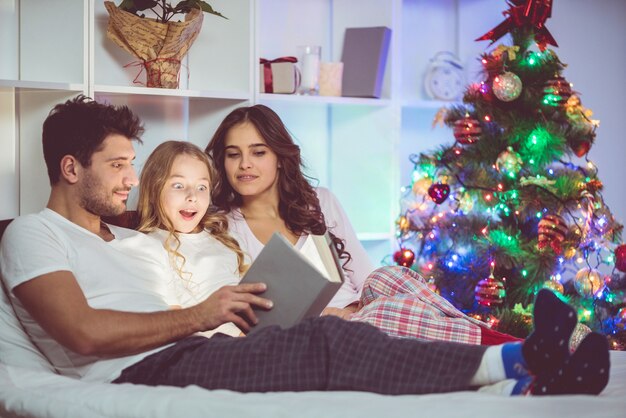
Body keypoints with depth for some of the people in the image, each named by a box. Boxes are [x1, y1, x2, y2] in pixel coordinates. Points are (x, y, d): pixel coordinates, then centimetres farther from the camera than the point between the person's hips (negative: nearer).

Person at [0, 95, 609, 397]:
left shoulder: (139, 243, 33)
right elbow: (85, 333, -12)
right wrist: (200, 316, -5)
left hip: (188, 360, 8)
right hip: (140, 378, -8)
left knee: (326, 344, -20)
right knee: (327, 345, -27)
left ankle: (519, 384, -34)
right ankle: (512, 361, -31)